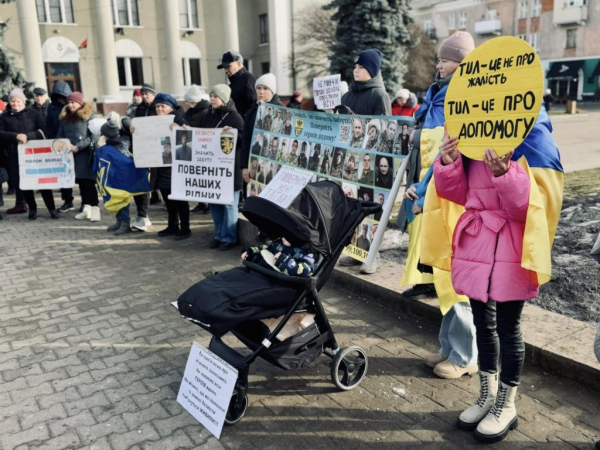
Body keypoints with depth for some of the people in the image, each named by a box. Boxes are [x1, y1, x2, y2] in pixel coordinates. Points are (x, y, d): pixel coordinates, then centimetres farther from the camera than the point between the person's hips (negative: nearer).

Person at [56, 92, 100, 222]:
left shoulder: (88, 115, -5)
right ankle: (86, 209, 15)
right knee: (80, 181, 9)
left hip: (86, 153, -6)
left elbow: (93, 136, -12)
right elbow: (60, 134, 18)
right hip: (72, 154, 6)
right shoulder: (65, 117, 14)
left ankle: (95, 209, -6)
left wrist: (78, 146, -16)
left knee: (88, 181, -9)